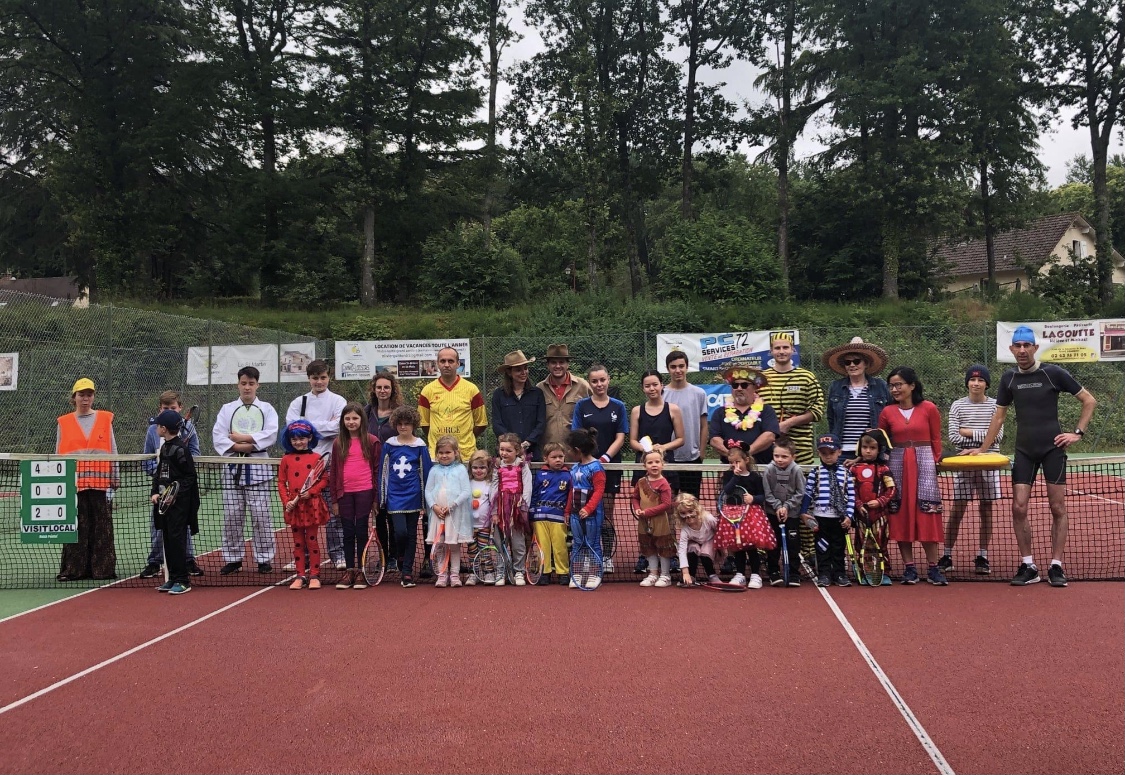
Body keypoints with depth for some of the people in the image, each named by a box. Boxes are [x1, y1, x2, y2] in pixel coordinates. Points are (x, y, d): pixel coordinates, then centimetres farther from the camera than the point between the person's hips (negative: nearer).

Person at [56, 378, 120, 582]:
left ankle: (102, 568, 7)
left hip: (100, 481, 0)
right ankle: (73, 569, 8)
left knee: (102, 527, 1)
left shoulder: (105, 419, 9)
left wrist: (114, 476, 5)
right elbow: (58, 455, 11)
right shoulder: (64, 423, 9)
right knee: (76, 527, 1)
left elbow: (112, 450, 10)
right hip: (74, 482, 0)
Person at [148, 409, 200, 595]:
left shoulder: (181, 448, -12)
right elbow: (158, 473, 18)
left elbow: (190, 476, -12)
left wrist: (175, 492, -20)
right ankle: (172, 578, 19)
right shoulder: (164, 447, 14)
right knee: (166, 539, 11)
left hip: (179, 501, -9)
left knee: (177, 538, -8)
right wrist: (155, 492, 5)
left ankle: (183, 580, -1)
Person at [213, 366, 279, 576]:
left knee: (261, 515, -2)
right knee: (231, 515, 3)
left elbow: (271, 434, -7)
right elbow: (218, 436, 0)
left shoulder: (267, 409, 8)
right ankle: (233, 558, 13)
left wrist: (245, 438, -12)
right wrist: (237, 447, -13)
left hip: (257, 467, -2)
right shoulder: (227, 409, 12)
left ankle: (264, 559, 5)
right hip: (232, 466, 2)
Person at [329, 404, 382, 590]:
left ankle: (361, 572, 12)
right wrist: (334, 499, 5)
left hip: (364, 492, -3)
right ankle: (349, 571, 15)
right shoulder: (338, 443, 7)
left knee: (361, 531, 3)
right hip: (345, 494, 3)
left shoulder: (372, 441, -1)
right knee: (348, 533, 8)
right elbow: (334, 471, 9)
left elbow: (377, 469, 0)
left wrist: (376, 498, -3)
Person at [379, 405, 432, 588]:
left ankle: (407, 572, 13)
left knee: (411, 534, 5)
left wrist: (426, 499, 2)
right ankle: (401, 558, 18)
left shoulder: (420, 446, 1)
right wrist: (382, 497, 5)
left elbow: (426, 472, 4)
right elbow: (383, 471, 8)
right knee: (400, 531, -13)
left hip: (413, 496, 0)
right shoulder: (389, 445, 4)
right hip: (395, 495, 0)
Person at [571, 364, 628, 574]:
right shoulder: (581, 406, 5)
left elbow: (620, 438, 2)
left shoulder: (618, 406, 7)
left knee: (607, 514, 3)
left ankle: (607, 558, 10)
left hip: (610, 466, 0)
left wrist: (605, 458, -12)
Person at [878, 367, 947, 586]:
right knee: (900, 514, 2)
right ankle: (909, 568, 9)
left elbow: (936, 439, 7)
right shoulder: (887, 412, 5)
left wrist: (935, 461, 1)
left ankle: (933, 568, 2)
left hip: (924, 463, -2)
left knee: (927, 514, -4)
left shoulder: (929, 409, 1)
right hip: (897, 463, 2)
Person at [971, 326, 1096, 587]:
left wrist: (1078, 433, -6)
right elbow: (999, 416, 14)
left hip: (1053, 448, -3)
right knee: (1018, 508, -4)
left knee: (1057, 508, 0)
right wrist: (982, 449, 11)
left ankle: (1056, 566, 9)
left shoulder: (1053, 373, -5)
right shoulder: (1009, 378, 6)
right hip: (1024, 451, 3)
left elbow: (1089, 401, 3)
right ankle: (1028, 566, 6)